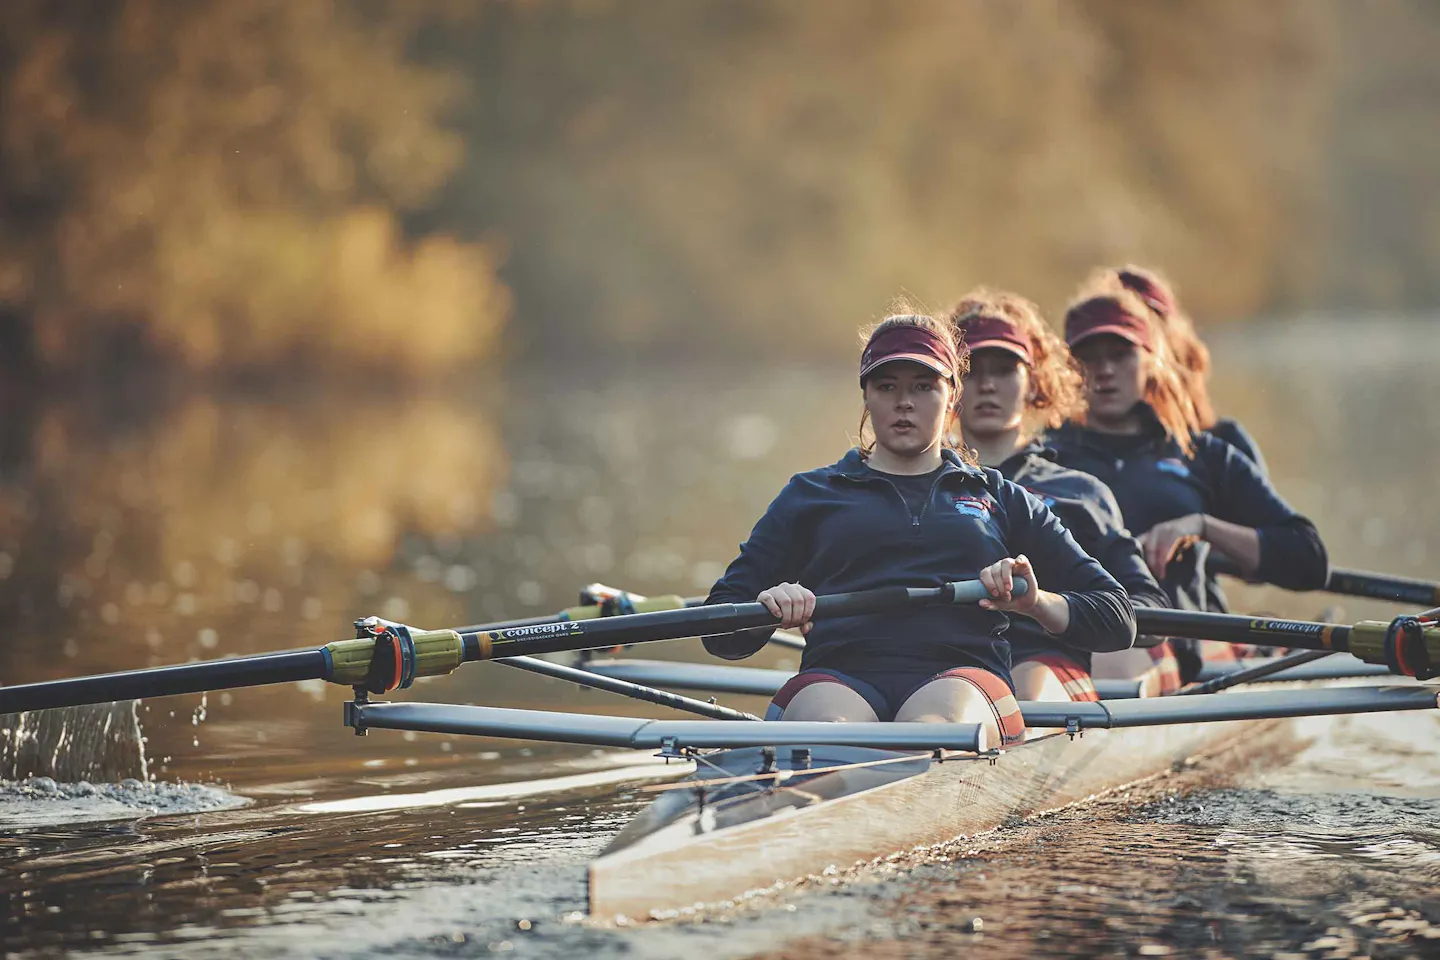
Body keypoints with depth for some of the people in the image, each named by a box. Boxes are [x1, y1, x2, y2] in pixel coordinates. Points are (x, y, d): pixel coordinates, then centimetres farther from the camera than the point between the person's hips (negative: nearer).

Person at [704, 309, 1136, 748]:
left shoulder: (1003, 500, 27)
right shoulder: (810, 494, 26)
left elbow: (1118, 621, 23)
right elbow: (720, 633, 21)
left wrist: (1036, 603, 1)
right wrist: (767, 608, -4)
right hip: (840, 677, 0)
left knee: (932, 724, -40)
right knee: (827, 726, -40)